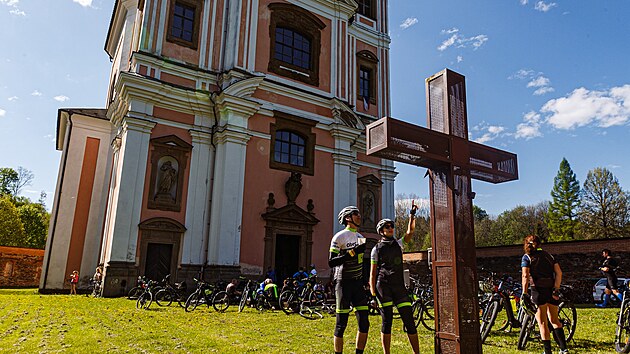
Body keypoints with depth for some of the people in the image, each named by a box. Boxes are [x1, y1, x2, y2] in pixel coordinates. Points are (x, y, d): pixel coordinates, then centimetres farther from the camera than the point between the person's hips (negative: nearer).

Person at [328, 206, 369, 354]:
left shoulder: (361, 237, 15)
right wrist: (352, 252, -22)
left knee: (364, 322, 4)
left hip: (358, 283, 7)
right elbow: (331, 262, -15)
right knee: (341, 324, -2)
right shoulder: (339, 237, -8)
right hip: (344, 283, -7)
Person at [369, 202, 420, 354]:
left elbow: (410, 232, -1)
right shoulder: (377, 249, 6)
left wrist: (412, 215, -9)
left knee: (409, 320, 0)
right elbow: (372, 273, 4)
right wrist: (373, 293, -4)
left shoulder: (399, 244, 15)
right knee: (387, 320, 0)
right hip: (383, 285, -3)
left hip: (399, 286, 3)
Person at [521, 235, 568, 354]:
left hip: (538, 290, -5)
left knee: (542, 323, 2)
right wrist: (556, 289, 0)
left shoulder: (527, 257, 1)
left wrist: (524, 293, -11)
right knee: (554, 320, 18)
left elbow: (525, 276, -11)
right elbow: (559, 272, 3)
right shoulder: (548, 255, 14)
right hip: (551, 290, 5)